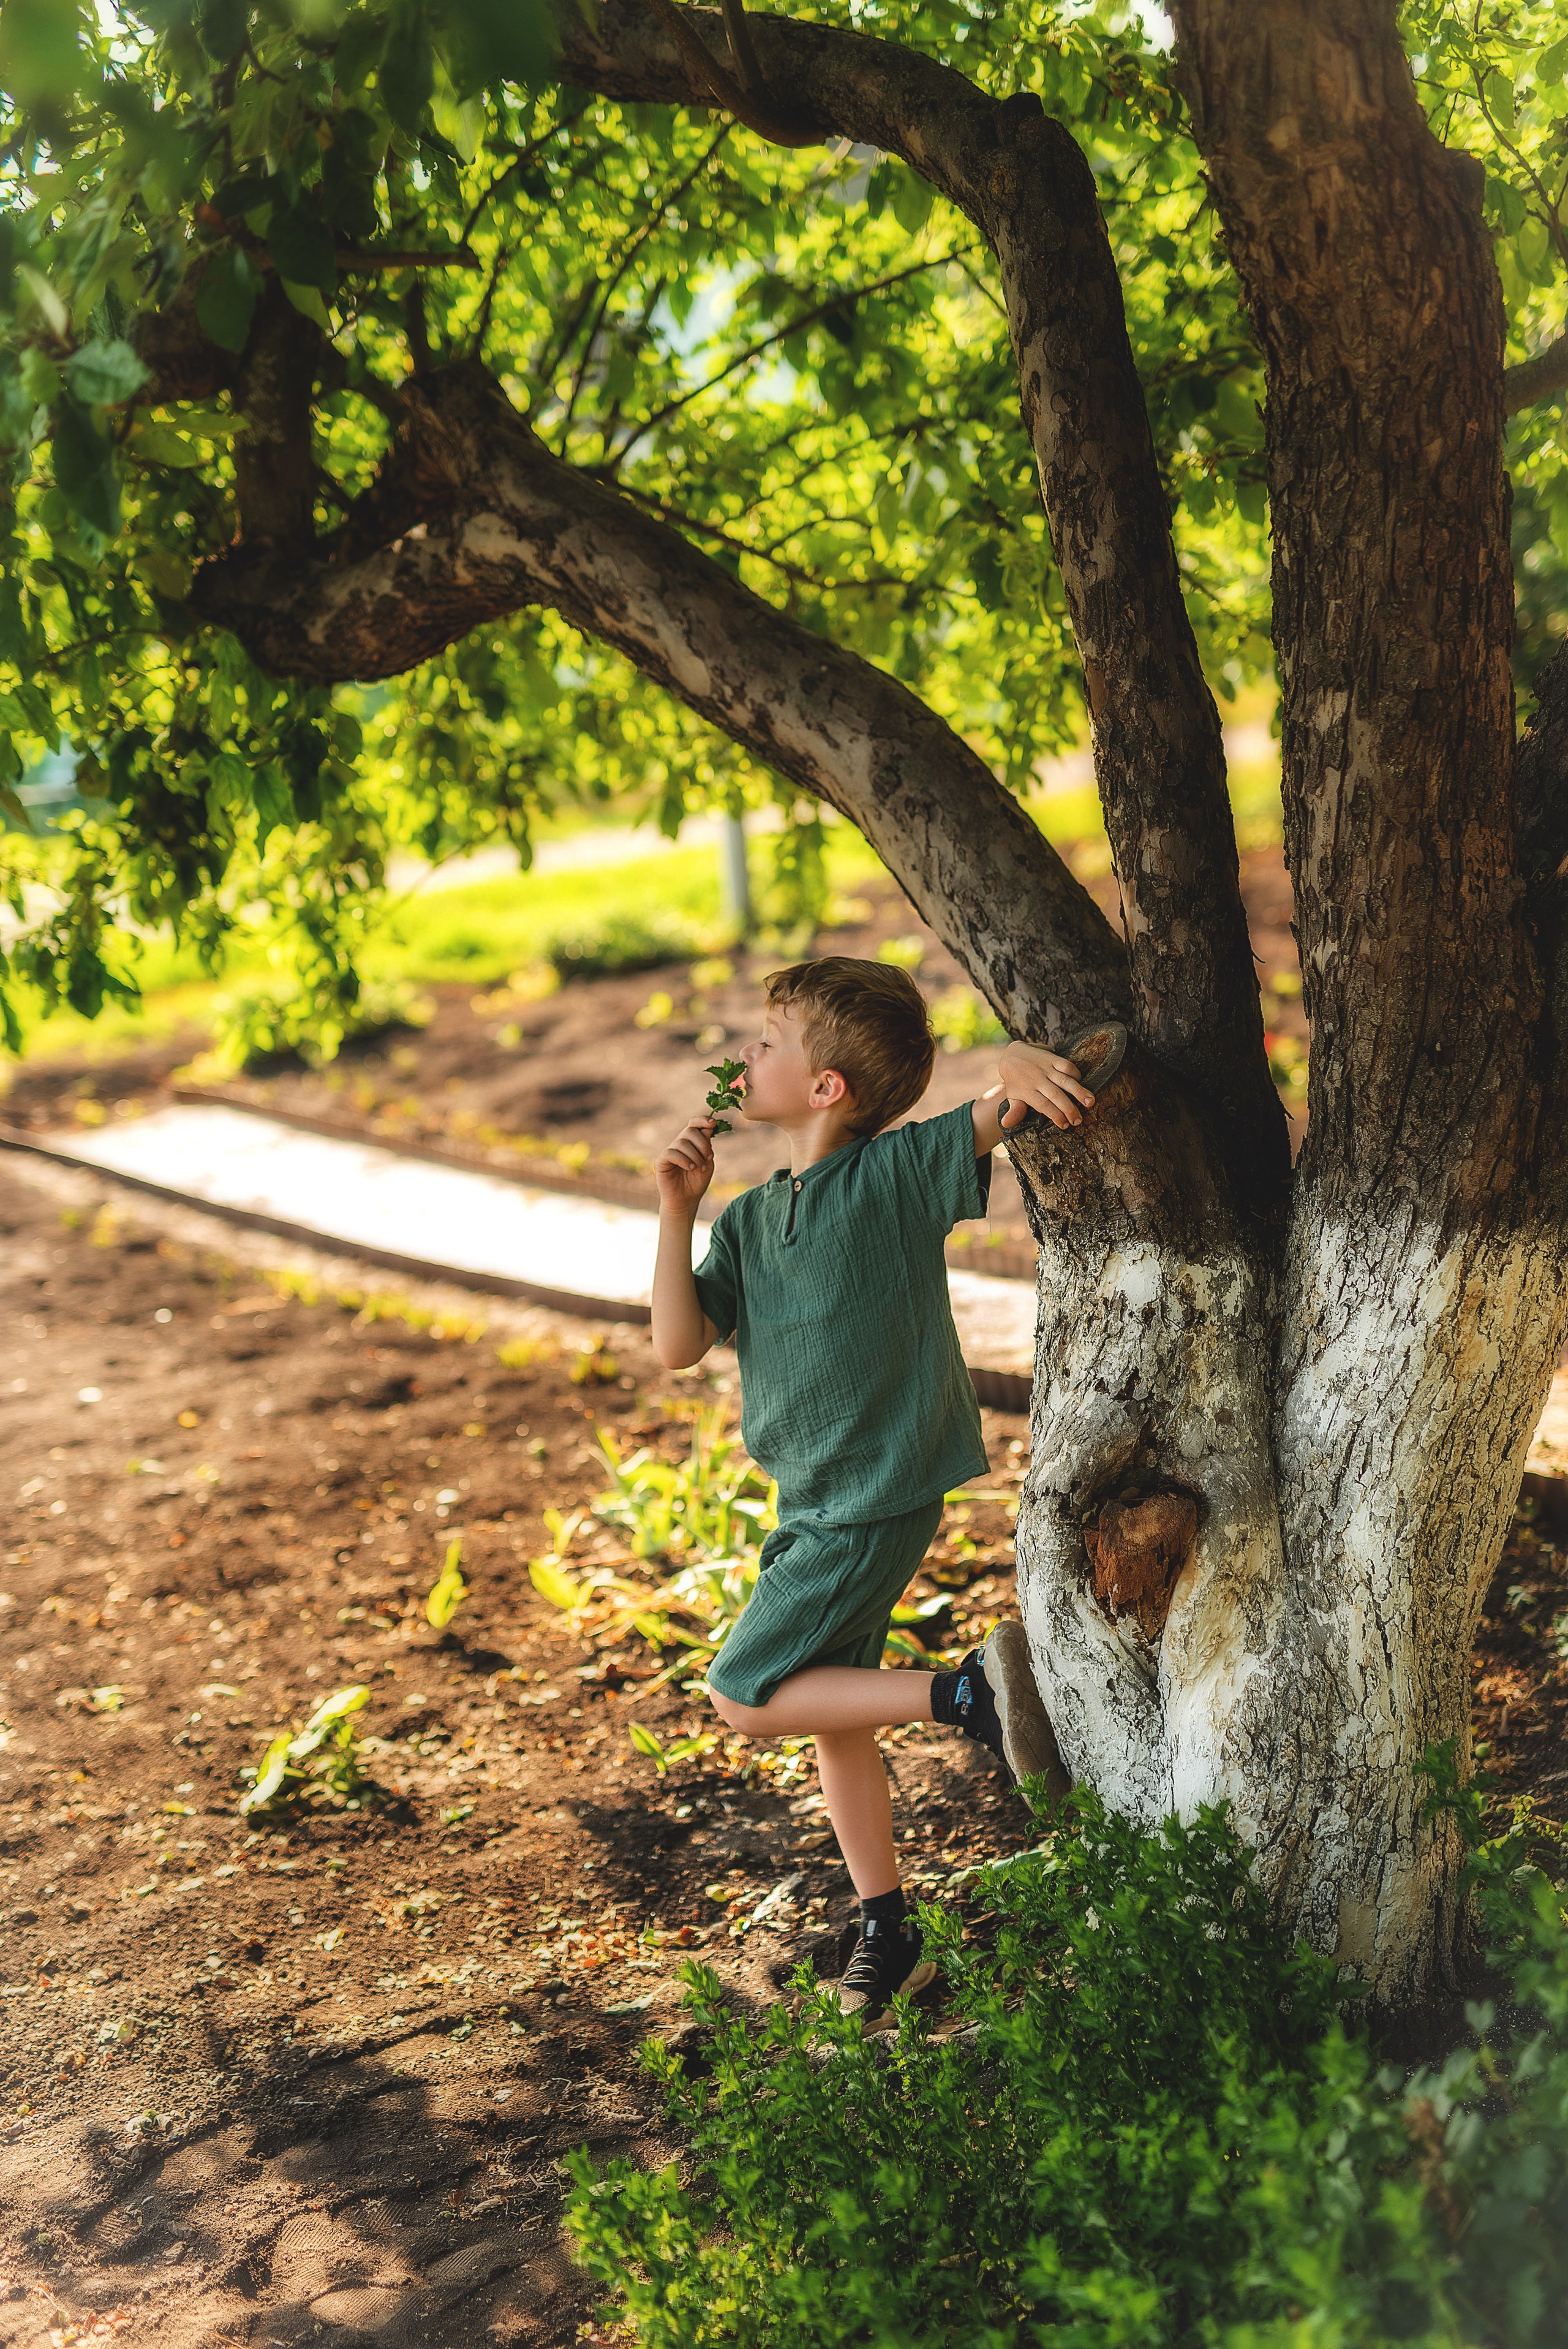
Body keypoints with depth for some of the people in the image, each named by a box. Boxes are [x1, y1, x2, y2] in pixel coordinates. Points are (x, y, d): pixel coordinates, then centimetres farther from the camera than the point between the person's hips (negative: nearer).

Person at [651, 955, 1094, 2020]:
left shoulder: (898, 1170, -13)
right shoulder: (751, 1221, 5)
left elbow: (993, 1121, -24)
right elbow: (679, 1344, -2)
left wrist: (1019, 1065, -48)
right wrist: (677, 1210, -11)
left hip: (877, 1504, -8)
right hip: (817, 1508, 8)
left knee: (745, 1694, -7)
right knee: (831, 1713, 15)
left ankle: (969, 1692, -5)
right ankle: (887, 1931, 29)